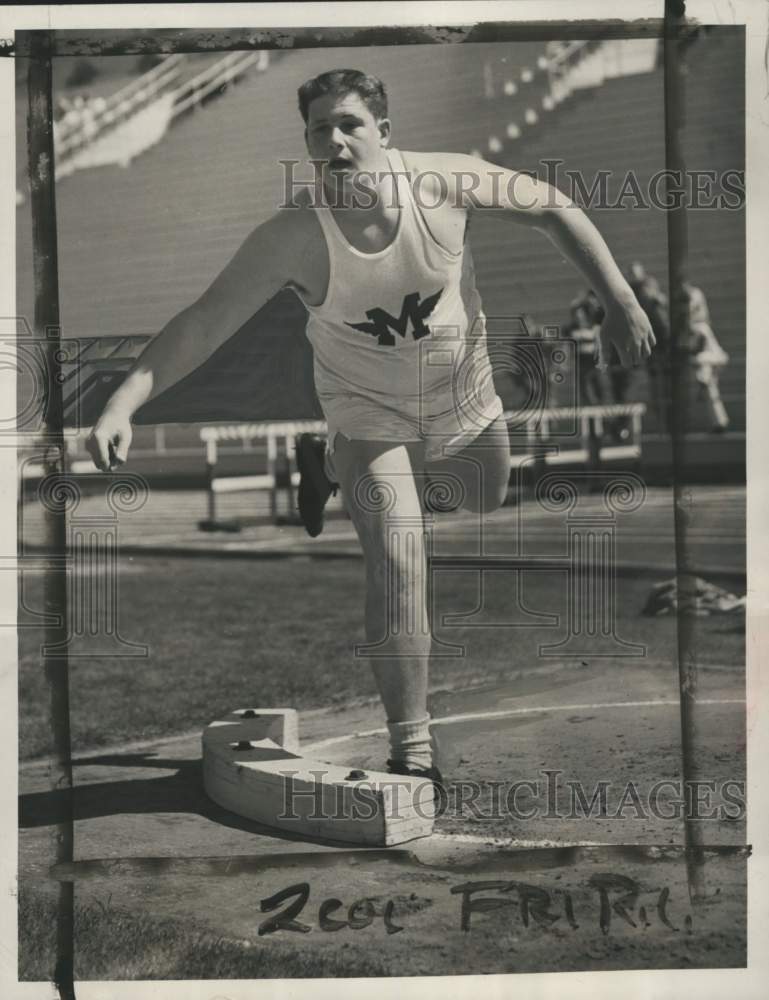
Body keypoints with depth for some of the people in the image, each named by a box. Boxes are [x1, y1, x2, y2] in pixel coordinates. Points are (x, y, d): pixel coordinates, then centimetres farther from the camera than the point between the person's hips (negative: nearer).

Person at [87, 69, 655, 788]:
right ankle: (412, 748, 1)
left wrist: (618, 303, -13)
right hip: (369, 417, -4)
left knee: (487, 501, 28)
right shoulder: (294, 235, -29)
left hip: (464, 400, 4)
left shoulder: (443, 181, -23)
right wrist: (122, 405, -41)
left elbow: (553, 209, -9)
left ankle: (330, 464, 47)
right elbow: (202, 325, -29)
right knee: (396, 570, -14)